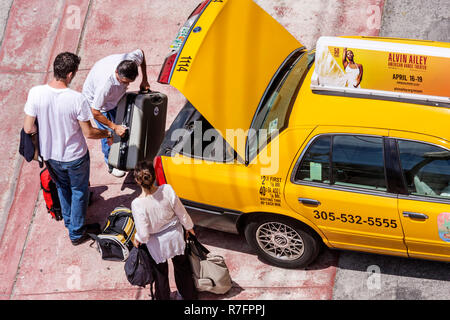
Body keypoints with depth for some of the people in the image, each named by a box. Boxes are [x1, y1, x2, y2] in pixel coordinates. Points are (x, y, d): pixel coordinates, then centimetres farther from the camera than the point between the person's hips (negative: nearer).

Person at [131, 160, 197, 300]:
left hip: (157, 244, -2)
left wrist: (137, 239, -2)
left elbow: (143, 234, -26)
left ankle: (162, 297, 48)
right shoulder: (167, 190, -26)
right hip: (175, 236, 3)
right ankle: (189, 295, 49)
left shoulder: (137, 204, -33)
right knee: (182, 267, 29)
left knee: (161, 272, 26)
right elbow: (181, 213, -11)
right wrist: (189, 227, 8)